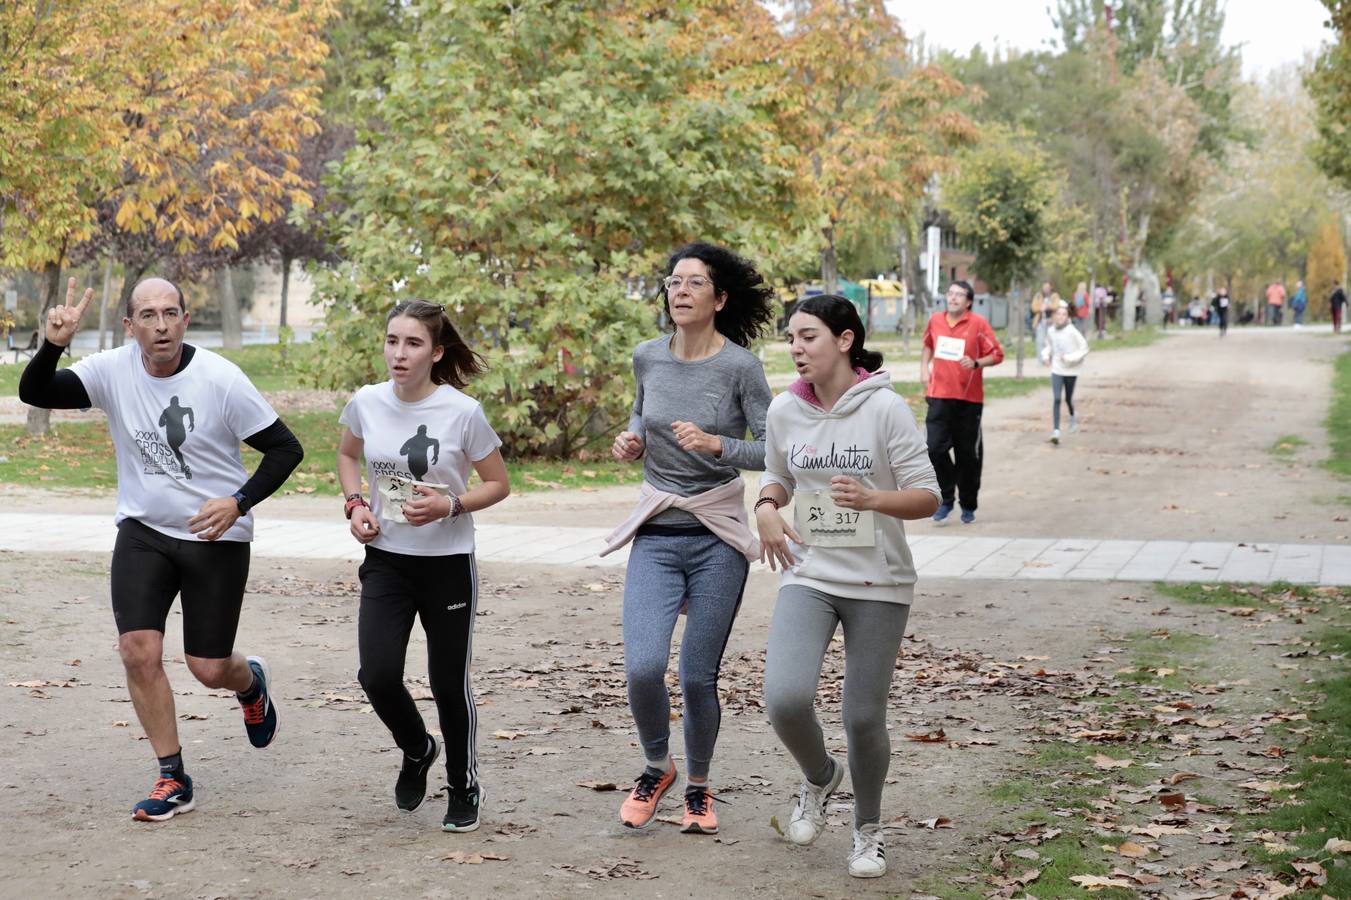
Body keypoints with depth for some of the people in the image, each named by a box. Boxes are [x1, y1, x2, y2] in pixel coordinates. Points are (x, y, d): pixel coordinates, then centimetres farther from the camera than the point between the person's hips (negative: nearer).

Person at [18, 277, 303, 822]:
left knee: (209, 669, 2)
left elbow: (285, 449, -10)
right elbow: (34, 393, -11)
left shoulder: (220, 379, -16)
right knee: (139, 650, -11)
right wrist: (53, 345, -29)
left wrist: (238, 502, -21)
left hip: (217, 537, -3)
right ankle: (173, 781, 5)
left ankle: (251, 683, 42)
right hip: (142, 532, 3)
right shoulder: (113, 371, -8)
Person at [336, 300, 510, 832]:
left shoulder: (463, 413, -14)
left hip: (448, 564, -3)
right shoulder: (366, 403, -4)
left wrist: (450, 506, -20)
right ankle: (417, 751, 23)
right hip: (385, 562, 3)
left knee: (449, 683, 5)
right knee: (377, 675, -10)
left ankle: (464, 788, 29)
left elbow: (498, 485, -3)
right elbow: (347, 454, 17)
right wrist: (354, 503, -1)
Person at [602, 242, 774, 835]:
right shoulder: (648, 357, 3)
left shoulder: (740, 366, -9)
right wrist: (631, 440, 4)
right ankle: (657, 768, 16)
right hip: (655, 535, 2)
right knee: (643, 668, -14)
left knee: (698, 677, 0)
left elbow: (772, 451, -11)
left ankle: (698, 787, 26)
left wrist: (716, 444, -26)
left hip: (716, 539, -2)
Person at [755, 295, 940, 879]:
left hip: (878, 585, -3)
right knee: (785, 698, -17)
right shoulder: (785, 411, 1)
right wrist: (766, 508, -4)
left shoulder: (885, 408, -12)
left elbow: (927, 497, -10)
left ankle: (868, 830, 30)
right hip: (807, 575, 3)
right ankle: (819, 777, 17)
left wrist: (872, 498, -29)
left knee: (863, 718, 2)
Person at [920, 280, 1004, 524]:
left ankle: (968, 506, 20)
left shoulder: (978, 323, -4)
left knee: (968, 454, 5)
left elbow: (997, 355, -2)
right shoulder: (935, 320, 7)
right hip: (939, 395, 2)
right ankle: (946, 500, 6)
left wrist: (976, 363, -19)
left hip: (969, 398, -2)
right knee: (936, 447, -11)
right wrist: (924, 368, 13)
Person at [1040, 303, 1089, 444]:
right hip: (1056, 370, 2)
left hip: (1071, 370, -2)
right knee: (1056, 399, -12)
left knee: (1068, 399, 14)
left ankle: (1073, 417, 48)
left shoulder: (1072, 332, -15)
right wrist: (1046, 356, -3)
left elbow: (1084, 348, -11)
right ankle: (1056, 431, -13)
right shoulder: (1051, 331, -4)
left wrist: (1070, 358, -20)